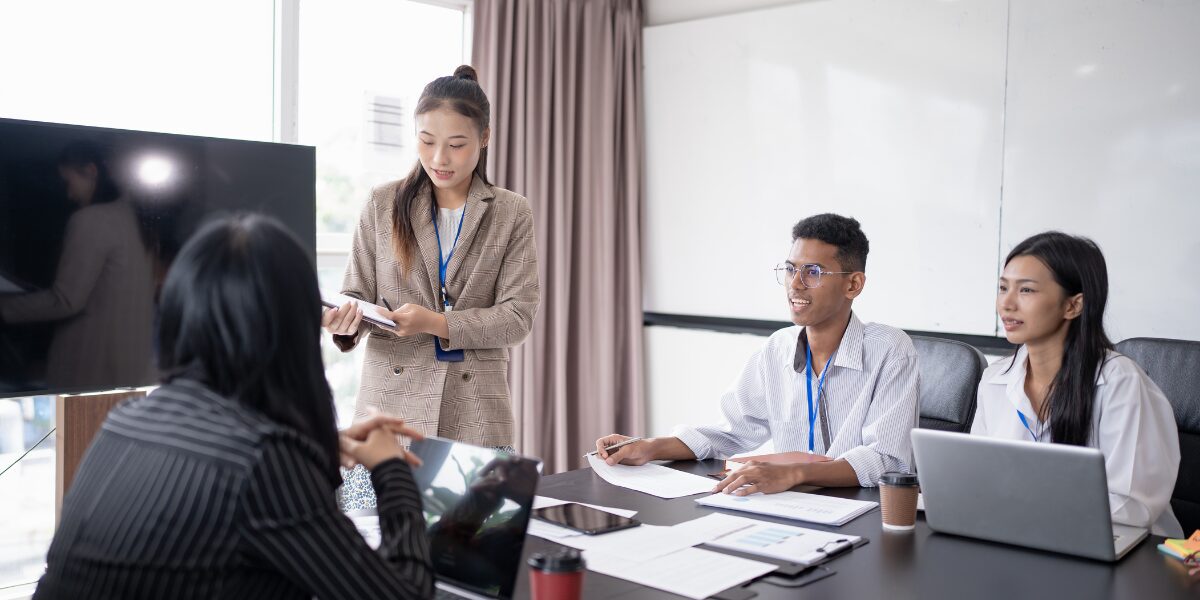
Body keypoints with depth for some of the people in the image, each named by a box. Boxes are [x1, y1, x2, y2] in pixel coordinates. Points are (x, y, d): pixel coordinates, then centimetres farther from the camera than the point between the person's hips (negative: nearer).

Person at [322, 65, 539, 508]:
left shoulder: (511, 215, 5)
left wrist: (436, 323, -16)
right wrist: (346, 320, -17)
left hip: (475, 420, 0)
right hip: (391, 408, 1)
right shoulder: (384, 204, 7)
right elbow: (358, 293, 7)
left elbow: (516, 317, -2)